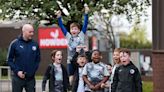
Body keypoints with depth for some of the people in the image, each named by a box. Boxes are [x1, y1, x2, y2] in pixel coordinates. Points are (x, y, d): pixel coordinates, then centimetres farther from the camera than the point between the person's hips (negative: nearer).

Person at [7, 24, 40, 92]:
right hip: (18, 77, -2)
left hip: (31, 78, 2)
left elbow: (37, 60, 10)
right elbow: (9, 60, -1)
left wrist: (33, 70, -3)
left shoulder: (35, 45, 4)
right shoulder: (14, 43, -3)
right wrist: (17, 71, -11)